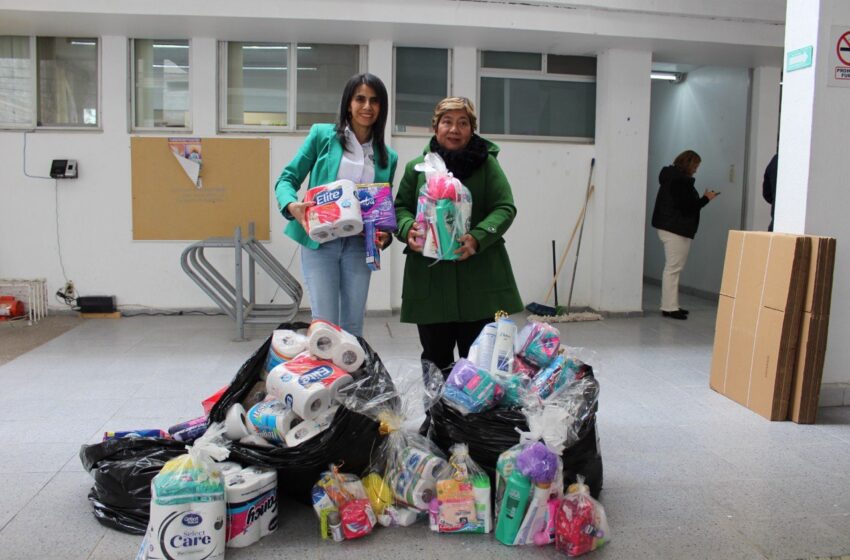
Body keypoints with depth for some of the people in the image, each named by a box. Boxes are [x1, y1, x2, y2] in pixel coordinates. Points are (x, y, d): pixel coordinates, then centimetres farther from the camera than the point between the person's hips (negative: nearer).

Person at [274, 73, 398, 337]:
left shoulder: (387, 157, 10)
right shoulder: (322, 135, 0)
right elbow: (287, 178, 1)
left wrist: (385, 234, -6)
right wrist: (292, 205, -21)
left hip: (359, 246, 3)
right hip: (319, 242, -3)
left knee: (353, 325, 10)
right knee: (325, 324, -4)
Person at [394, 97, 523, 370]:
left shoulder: (486, 163, 4)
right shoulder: (417, 167, 10)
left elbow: (505, 209, -2)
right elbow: (400, 207, 13)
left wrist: (478, 238, -19)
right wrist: (408, 229, -10)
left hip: (478, 278, -1)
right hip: (429, 276, 2)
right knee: (435, 355, 12)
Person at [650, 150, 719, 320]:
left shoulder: (670, 177, 14)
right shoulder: (682, 180, -16)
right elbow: (688, 207, -20)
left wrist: (701, 198, 12)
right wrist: (706, 198, -7)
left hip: (668, 227, 11)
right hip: (676, 229, -11)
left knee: (672, 268, 13)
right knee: (673, 268, -7)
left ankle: (670, 305, 18)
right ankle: (669, 307, -4)